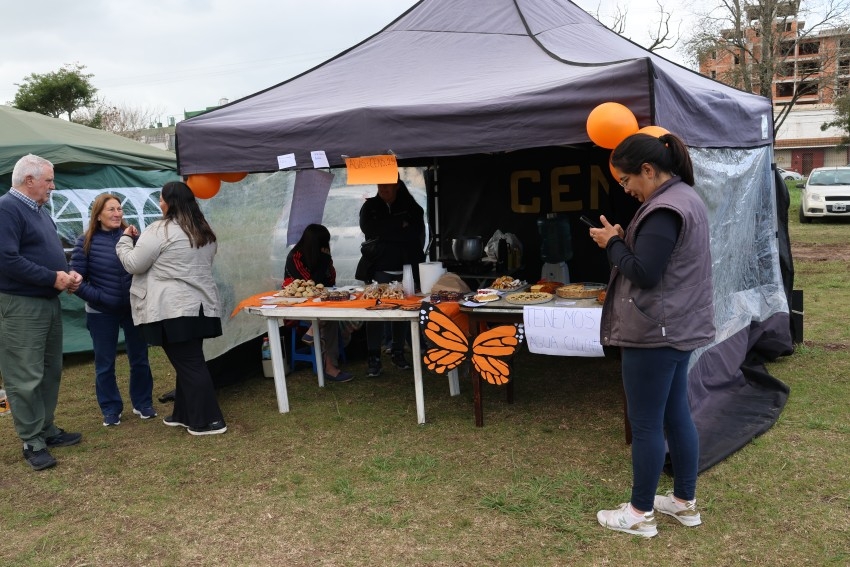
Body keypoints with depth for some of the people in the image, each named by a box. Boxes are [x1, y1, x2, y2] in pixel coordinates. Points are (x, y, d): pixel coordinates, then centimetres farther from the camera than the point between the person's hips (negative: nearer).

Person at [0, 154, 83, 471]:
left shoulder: (39, 210, 15)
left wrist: (68, 273, 3)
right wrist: (53, 278, -19)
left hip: (49, 302, 10)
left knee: (51, 371, 16)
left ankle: (47, 430, 27)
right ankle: (32, 443, 6)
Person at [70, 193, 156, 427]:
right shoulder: (86, 241, -9)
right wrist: (101, 298, -16)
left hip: (134, 308, 2)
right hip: (102, 313, -2)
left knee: (139, 359, 12)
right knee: (105, 364, 8)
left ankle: (143, 404, 28)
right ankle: (111, 410, 23)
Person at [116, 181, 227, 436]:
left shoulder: (160, 230, -10)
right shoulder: (205, 232, 14)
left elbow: (134, 264, -6)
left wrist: (125, 239, 11)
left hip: (173, 309, -8)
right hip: (200, 305, 8)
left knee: (188, 364, -3)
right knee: (190, 361, 15)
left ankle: (208, 421, 0)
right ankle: (185, 414, 24)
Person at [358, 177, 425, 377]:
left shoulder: (410, 206, 7)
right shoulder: (370, 206, 8)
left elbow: (416, 234, -6)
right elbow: (368, 228, -11)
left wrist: (385, 233, -10)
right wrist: (399, 225, -10)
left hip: (405, 268, 1)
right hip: (379, 269, -1)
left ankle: (398, 353, 20)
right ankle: (374, 358, 0)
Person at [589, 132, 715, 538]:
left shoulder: (664, 210, -20)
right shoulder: (685, 197, 13)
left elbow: (642, 274, -23)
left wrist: (612, 243, -9)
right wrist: (624, 241, 5)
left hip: (654, 333, -11)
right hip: (678, 328, 11)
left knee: (645, 424, 0)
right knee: (676, 414, 17)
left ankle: (640, 513, 13)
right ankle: (685, 502, 29)